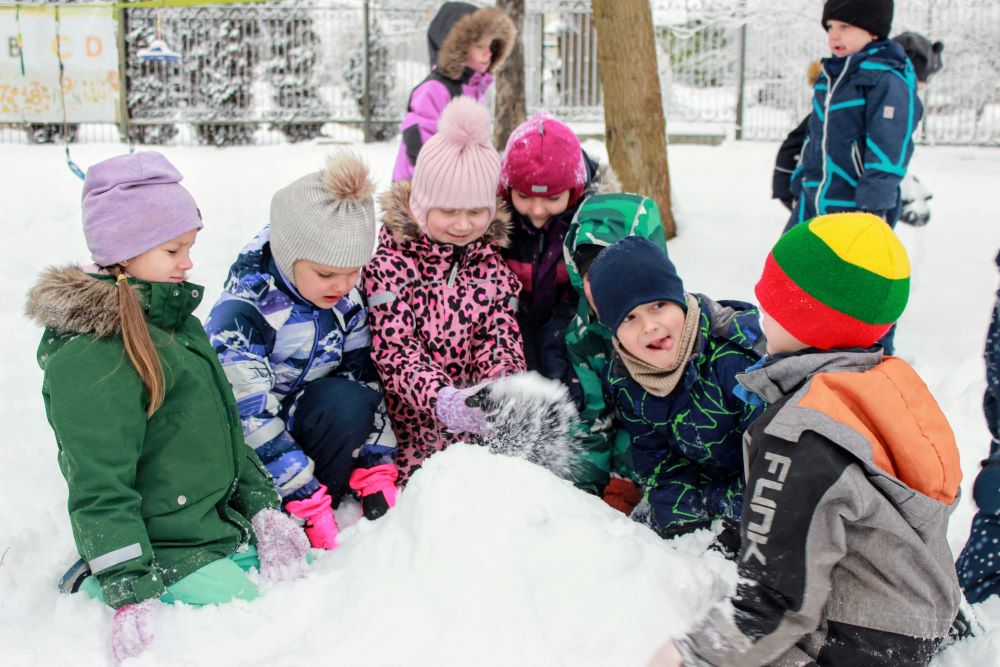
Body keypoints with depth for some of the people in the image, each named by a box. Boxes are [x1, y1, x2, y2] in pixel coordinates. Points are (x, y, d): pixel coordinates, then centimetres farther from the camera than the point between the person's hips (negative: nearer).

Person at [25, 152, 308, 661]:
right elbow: (101, 490, -20)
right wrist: (130, 595, -22)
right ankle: (97, 590, 2)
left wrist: (263, 510, 7)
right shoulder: (89, 358, -20)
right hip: (163, 553, -9)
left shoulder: (178, 322, 10)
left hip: (223, 528, 9)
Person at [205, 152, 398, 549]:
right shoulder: (241, 314, -26)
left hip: (300, 417, 5)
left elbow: (364, 379, -4)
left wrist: (376, 474, -10)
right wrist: (312, 508, -27)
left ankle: (301, 517, -15)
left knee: (352, 399, -26)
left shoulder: (346, 296, -9)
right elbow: (250, 420, -28)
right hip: (240, 448, -5)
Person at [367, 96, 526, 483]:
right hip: (408, 422, -3)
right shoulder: (389, 261, -8)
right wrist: (439, 397, -35)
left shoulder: (494, 262, 6)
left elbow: (502, 337, 0)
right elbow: (394, 349, -16)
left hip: (474, 425, 4)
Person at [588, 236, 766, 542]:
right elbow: (658, 463, -2)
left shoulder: (737, 351, -27)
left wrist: (735, 513, -25)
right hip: (707, 490, 6)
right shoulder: (623, 380, -7)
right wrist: (683, 522, -14)